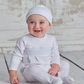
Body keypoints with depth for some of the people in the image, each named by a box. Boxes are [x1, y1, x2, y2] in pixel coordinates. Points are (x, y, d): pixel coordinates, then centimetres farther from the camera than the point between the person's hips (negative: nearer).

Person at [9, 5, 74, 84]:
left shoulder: (51, 39, 4)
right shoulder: (24, 40, -8)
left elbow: (55, 55, 7)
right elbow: (16, 57, -5)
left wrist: (55, 67, -12)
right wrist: (12, 74, -11)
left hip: (48, 69, 5)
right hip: (30, 71, -5)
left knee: (65, 63, -1)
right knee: (33, 68, -36)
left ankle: (61, 76, -25)